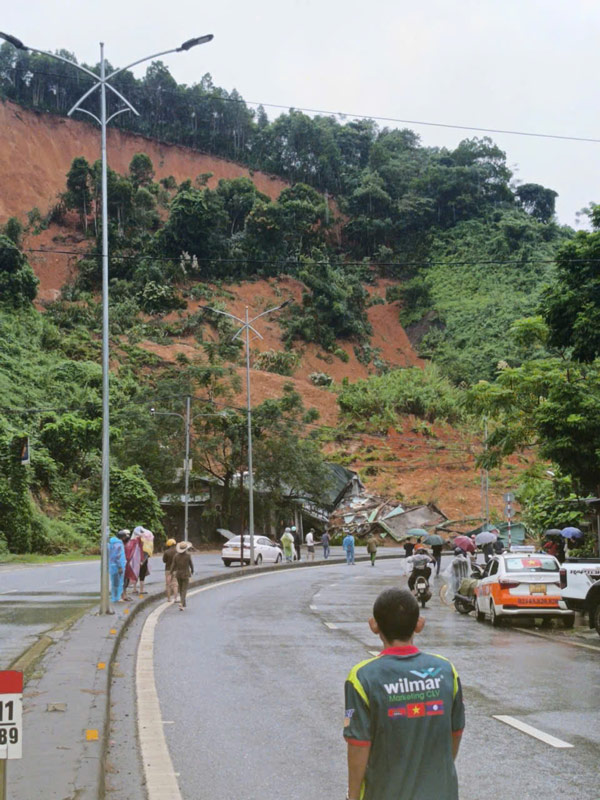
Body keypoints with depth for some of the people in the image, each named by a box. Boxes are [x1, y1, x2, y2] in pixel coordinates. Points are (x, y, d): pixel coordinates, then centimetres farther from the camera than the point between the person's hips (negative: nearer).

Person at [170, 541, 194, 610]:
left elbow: (173, 565, -7)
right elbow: (191, 564, -2)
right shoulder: (188, 555, -13)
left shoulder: (176, 555, -5)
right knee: (184, 590, -2)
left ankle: (183, 603, 31)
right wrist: (192, 571, 17)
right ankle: (181, 603, -21)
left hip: (178, 574, 4)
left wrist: (171, 573, -2)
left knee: (180, 589, 20)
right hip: (186, 574, -4)